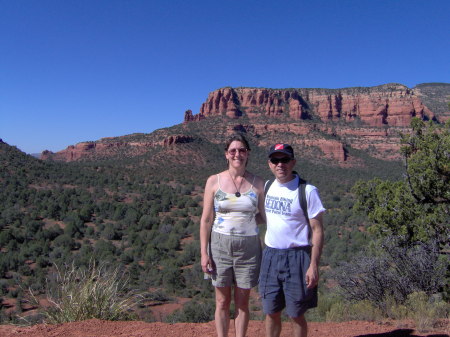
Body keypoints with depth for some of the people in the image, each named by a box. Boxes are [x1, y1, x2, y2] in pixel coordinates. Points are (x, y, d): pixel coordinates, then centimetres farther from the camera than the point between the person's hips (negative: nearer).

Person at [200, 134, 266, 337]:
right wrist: (204, 253, -4)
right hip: (220, 245, 0)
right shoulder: (214, 181, -2)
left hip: (248, 247, 0)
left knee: (242, 302, 12)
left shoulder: (258, 184, -1)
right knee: (222, 302, 11)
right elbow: (206, 219, -1)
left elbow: (263, 217, 7)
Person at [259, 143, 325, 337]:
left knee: (296, 315, 8)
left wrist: (313, 265, -15)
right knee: (271, 312, 14)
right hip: (270, 256, 5)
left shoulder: (307, 191, -12)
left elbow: (317, 230, -11)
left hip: (297, 257, -5)